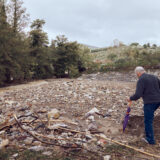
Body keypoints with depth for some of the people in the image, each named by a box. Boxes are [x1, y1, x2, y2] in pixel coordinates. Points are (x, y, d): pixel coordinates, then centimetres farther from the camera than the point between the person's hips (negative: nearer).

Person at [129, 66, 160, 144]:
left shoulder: (141, 80, -11)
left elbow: (138, 95, -17)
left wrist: (131, 98, 2)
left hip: (150, 102, -8)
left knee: (148, 121, 5)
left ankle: (150, 140, 14)